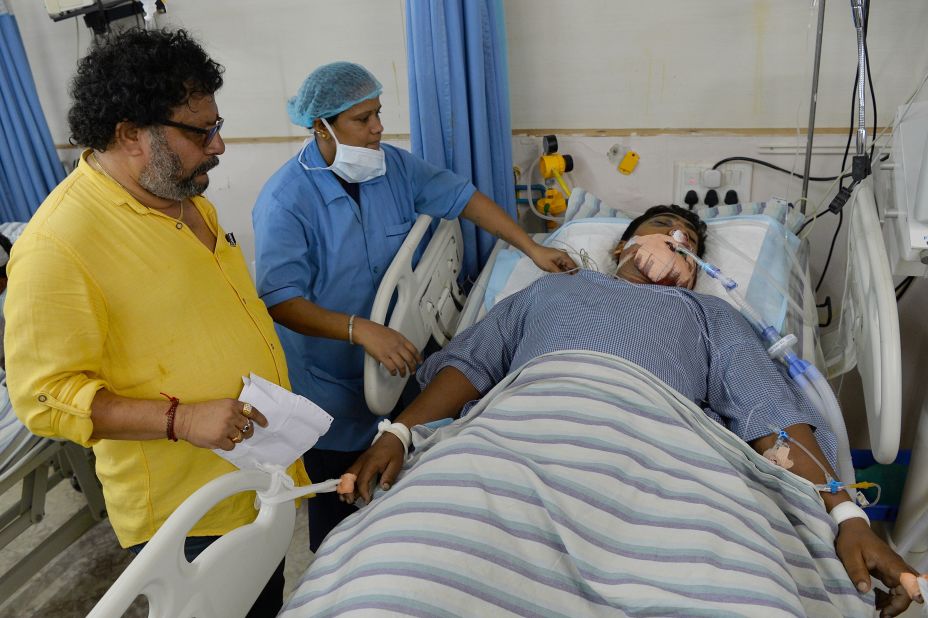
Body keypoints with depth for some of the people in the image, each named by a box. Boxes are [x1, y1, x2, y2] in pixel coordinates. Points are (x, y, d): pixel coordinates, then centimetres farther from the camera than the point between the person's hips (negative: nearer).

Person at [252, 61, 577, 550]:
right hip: (329, 381, -5)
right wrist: (360, 329, -37)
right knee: (338, 506, 8)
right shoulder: (285, 200, -20)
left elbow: (461, 197, 4)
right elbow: (281, 301, -26)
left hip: (393, 361, 6)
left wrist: (532, 248, -1)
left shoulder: (394, 166, -2)